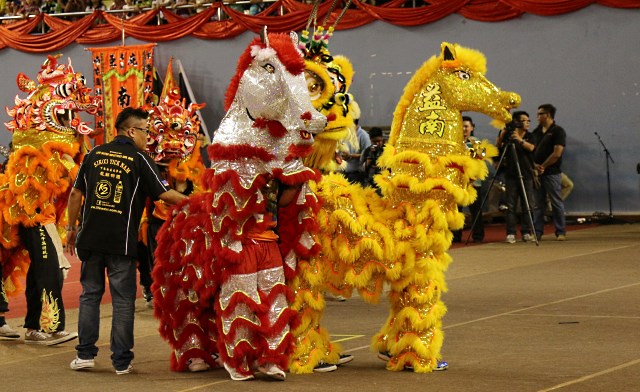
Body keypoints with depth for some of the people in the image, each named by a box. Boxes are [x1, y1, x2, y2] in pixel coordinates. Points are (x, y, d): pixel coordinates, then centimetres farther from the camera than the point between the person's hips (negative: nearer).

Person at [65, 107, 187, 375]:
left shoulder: (95, 154, 9)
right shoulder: (139, 159, -4)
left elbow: (76, 194, 10)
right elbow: (165, 195, -6)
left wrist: (71, 227, 18)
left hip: (90, 239, 4)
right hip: (122, 242, -4)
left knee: (90, 294, 13)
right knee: (123, 300, 3)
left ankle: (85, 353, 11)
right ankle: (121, 361, 5)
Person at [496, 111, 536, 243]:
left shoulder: (529, 136, 8)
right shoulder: (508, 135, 6)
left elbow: (531, 147, -10)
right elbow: (498, 147, -5)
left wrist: (520, 140, -24)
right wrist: (501, 135, -19)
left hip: (526, 174, 1)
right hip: (511, 175, -1)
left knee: (528, 205, 0)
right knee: (511, 205, -3)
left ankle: (527, 232, 7)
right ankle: (510, 233, -1)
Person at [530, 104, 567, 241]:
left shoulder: (558, 131, -7)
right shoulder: (536, 131, 14)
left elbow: (557, 153, -14)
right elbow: (532, 150, 15)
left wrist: (543, 166, -10)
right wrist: (535, 165, -3)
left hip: (552, 173, -6)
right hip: (537, 173, 6)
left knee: (556, 203, -1)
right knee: (538, 204, 6)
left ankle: (561, 232, 4)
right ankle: (537, 232, 9)